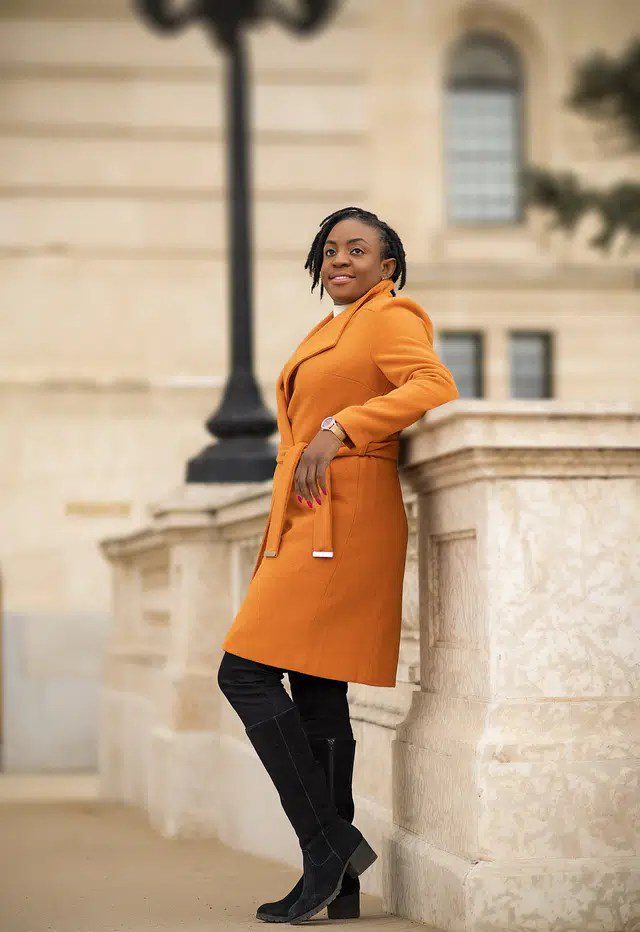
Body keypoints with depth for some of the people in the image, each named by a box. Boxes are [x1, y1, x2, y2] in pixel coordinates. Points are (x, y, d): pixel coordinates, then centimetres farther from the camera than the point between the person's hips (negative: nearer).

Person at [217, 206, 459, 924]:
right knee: (315, 696, 6)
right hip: (306, 529, 9)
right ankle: (337, 885, 8)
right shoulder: (329, 332, 24)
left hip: (342, 525, -9)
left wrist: (339, 429, -23)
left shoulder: (390, 317, -2)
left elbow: (436, 387, -20)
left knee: (246, 674, -14)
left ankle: (330, 844, -10)